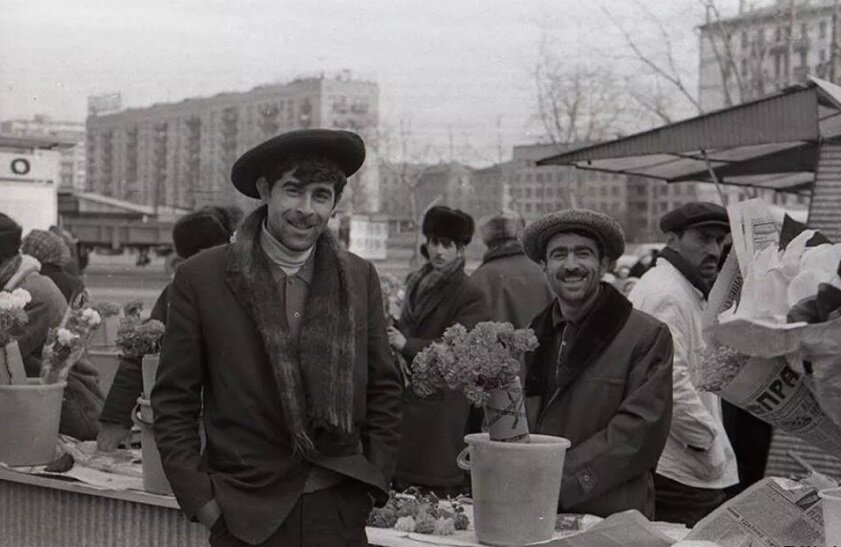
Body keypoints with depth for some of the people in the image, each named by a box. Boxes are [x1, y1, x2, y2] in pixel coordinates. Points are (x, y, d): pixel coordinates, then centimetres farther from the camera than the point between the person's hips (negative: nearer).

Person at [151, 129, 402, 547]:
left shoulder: (360, 278, 3)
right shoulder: (200, 278, -4)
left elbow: (383, 390, 10)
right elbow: (173, 403, -1)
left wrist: (374, 483, 3)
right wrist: (200, 500, -6)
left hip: (341, 512, 2)